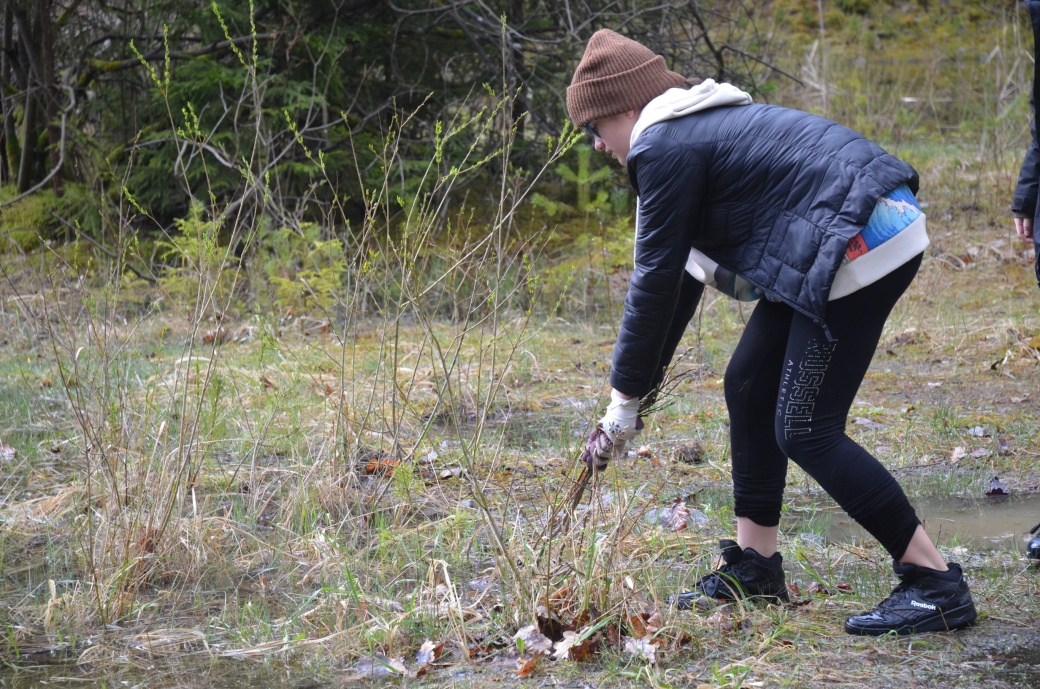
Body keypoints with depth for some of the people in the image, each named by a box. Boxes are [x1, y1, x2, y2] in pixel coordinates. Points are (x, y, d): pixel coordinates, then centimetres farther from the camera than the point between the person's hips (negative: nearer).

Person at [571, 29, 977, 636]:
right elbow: (685, 269, 25)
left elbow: (656, 279, -8)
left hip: (861, 245, -11)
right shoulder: (699, 126, 21)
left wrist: (625, 402, 0)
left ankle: (936, 584, -5)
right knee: (749, 385, 14)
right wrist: (646, 377, 26)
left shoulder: (663, 147, -10)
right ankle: (755, 564, 21)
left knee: (805, 430, -7)